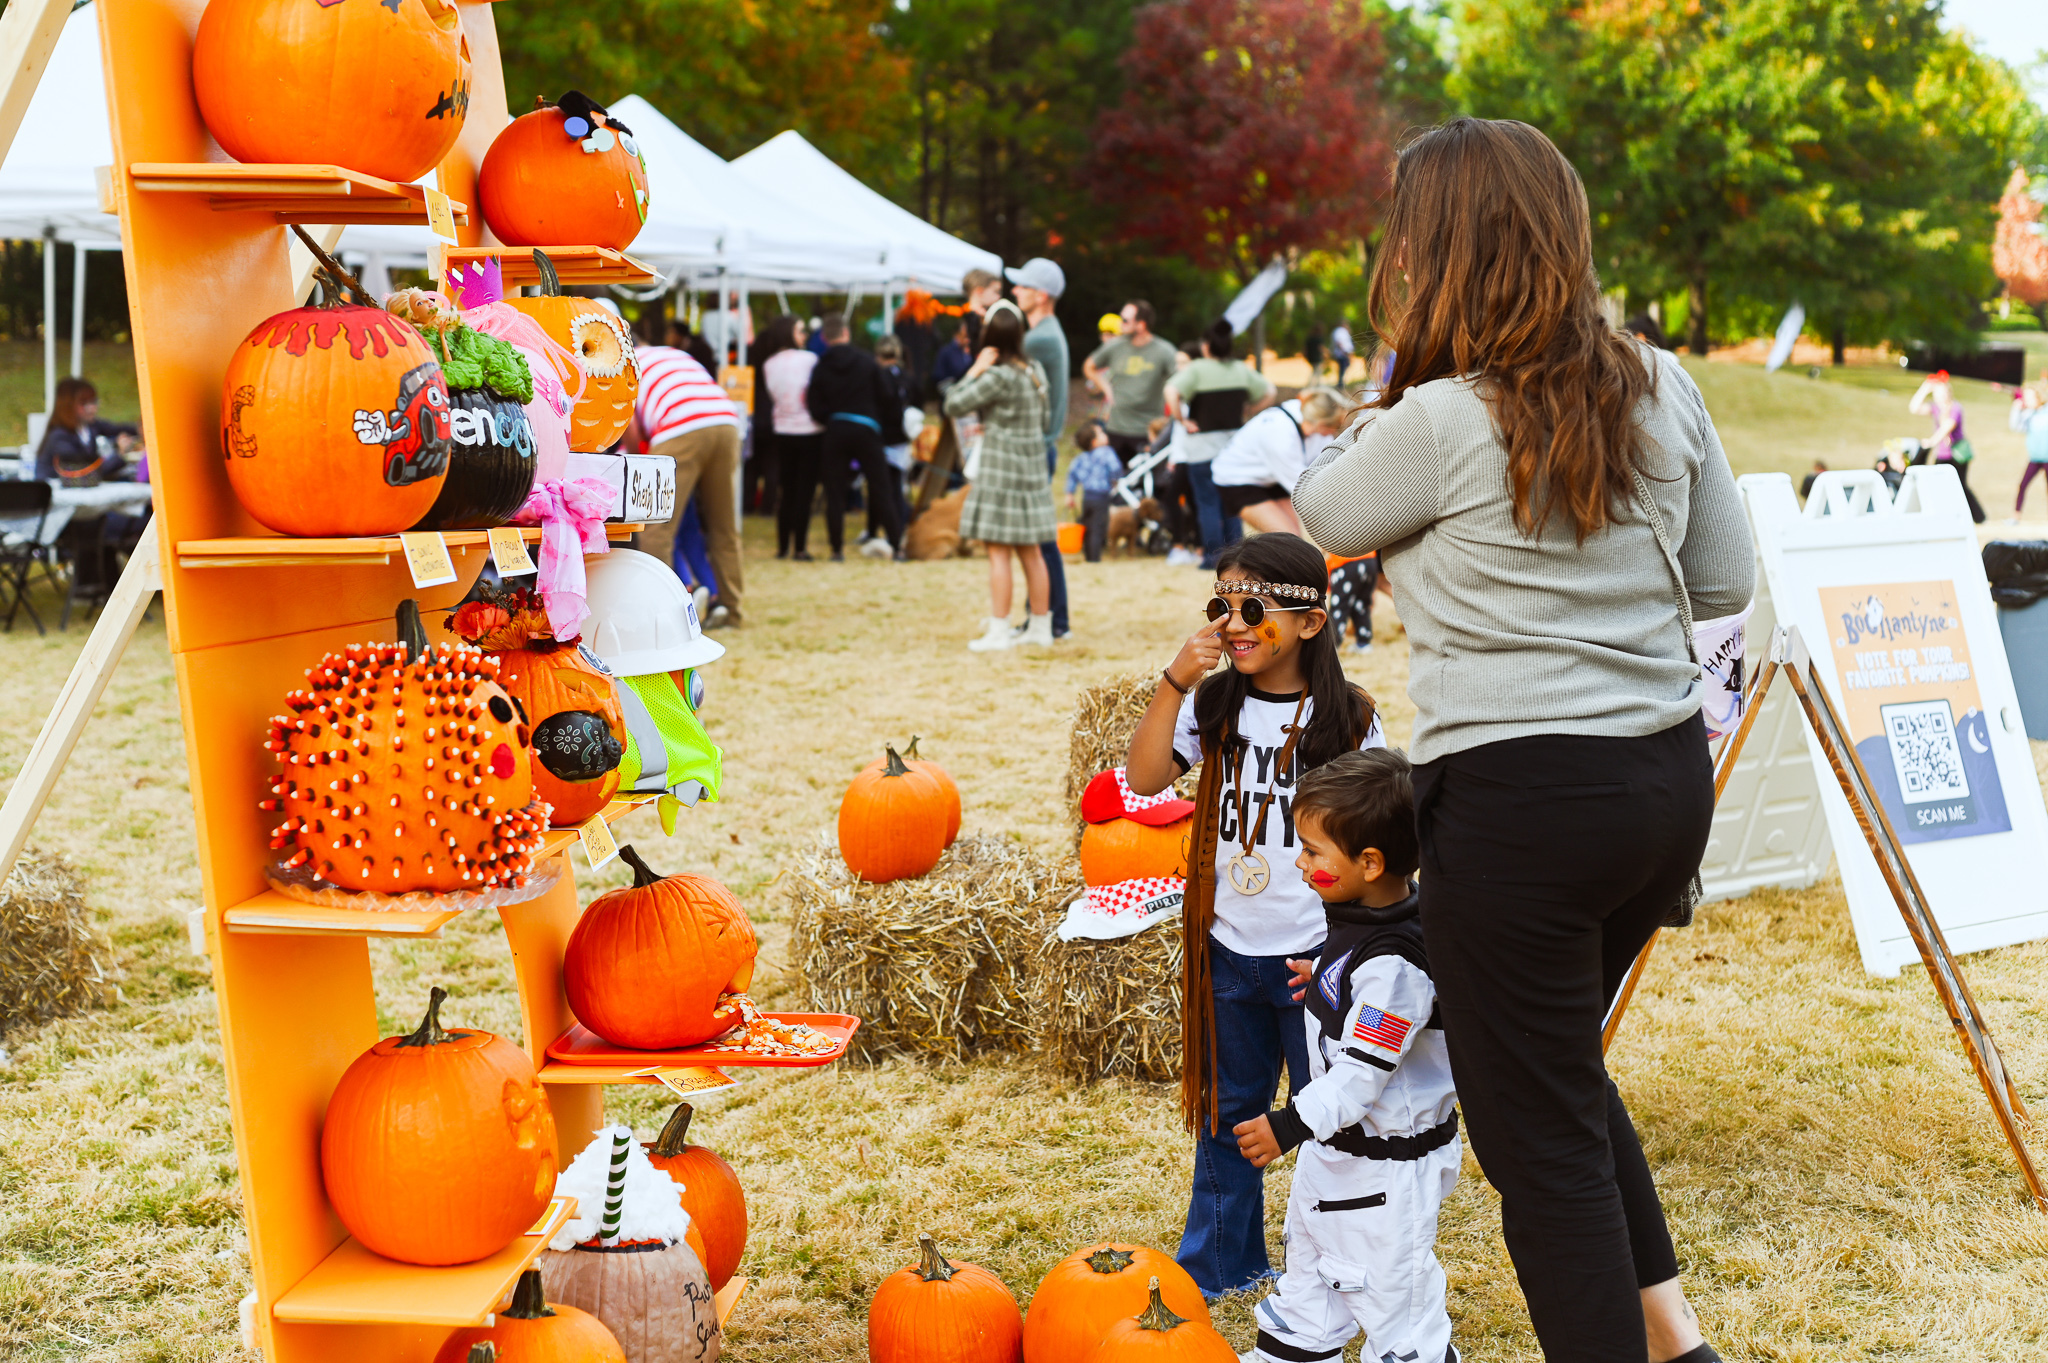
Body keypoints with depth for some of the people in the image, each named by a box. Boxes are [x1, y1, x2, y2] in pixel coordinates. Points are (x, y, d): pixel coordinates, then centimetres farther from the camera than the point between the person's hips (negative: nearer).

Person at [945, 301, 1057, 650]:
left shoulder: (998, 376, -17)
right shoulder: (1035, 371, 6)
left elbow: (953, 405, -14)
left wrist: (975, 370, -8)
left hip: (1002, 468, -7)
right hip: (1032, 468, 7)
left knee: (999, 552, -5)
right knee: (1030, 552, 13)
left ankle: (998, 631, -5)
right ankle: (1040, 626, 19)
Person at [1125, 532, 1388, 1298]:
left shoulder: (1347, 717, -7)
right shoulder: (1213, 705, 0)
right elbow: (1144, 779, -12)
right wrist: (1174, 681, -19)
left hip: (1316, 951, -3)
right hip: (1231, 951, 3)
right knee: (1226, 1107, 15)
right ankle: (1219, 1263, 29)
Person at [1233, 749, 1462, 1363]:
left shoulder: (1392, 964, -31)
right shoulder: (1364, 918, -2)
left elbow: (1363, 1072, -31)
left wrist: (1291, 1123, -30)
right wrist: (1326, 978, 30)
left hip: (1387, 1162, -10)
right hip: (1337, 1141, 10)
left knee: (1389, 1288, 2)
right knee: (1311, 1266, 27)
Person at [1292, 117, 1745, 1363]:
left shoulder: (1440, 422, -15)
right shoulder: (1660, 389, 2)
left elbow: (1324, 517, 4)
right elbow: (1728, 582, 11)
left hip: (1521, 794, -7)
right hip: (1671, 773, 7)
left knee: (1538, 1128, 7)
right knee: (1563, 1062, 27)